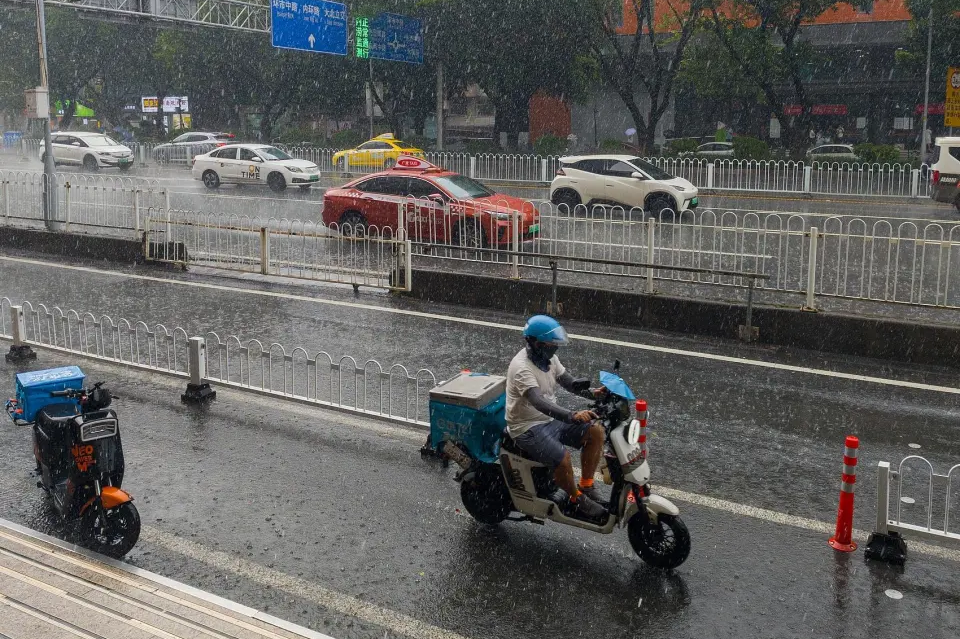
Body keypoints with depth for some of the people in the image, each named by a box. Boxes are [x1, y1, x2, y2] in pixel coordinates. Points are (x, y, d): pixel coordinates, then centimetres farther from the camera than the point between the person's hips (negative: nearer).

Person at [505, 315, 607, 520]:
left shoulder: (548, 358, 3)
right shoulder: (522, 367, -26)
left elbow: (567, 382, 7)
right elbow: (538, 402, -38)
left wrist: (592, 393, -15)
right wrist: (572, 416, -51)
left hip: (551, 419, 9)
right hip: (528, 427, -9)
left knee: (596, 432, -6)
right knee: (562, 457, -30)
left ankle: (586, 485, 7)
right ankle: (576, 500, -3)